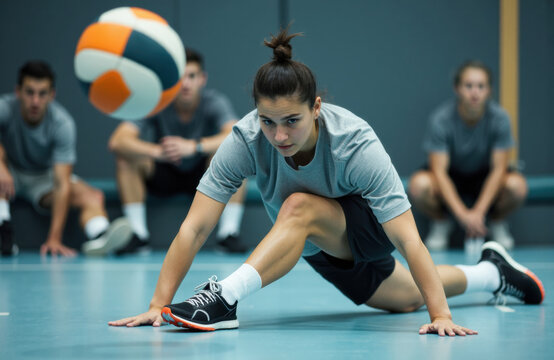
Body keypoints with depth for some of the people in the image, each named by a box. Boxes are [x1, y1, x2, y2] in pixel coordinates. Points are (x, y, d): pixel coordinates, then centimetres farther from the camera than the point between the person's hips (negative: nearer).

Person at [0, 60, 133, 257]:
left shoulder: (62, 123, -23)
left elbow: (62, 184, -28)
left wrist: (54, 238, -37)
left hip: (44, 178, 1)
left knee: (93, 197, -24)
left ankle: (99, 237, -54)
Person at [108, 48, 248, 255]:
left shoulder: (214, 102, -20)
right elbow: (117, 141, -33)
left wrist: (193, 146, -55)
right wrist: (156, 151, -52)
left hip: (204, 177, -1)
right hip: (164, 176, 1)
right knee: (126, 155, -25)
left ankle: (229, 233, -23)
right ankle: (139, 234, -19)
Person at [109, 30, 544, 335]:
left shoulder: (356, 144, -37)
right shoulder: (246, 140, -30)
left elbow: (408, 238, -40)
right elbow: (195, 226, -33)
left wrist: (441, 314, -47)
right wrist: (158, 304, -40)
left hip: (368, 229, -5)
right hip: (319, 248, 5)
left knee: (300, 206, -37)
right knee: (405, 299, 27)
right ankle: (491, 273, 52)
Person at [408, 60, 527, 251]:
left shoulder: (499, 118, -19)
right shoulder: (441, 119, -23)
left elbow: (498, 168, -18)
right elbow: (439, 171, -24)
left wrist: (478, 212, -27)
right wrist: (462, 214, -34)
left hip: (486, 180, 1)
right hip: (450, 179, -1)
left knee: (517, 185, -31)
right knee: (419, 184, -33)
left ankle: (498, 223, 4)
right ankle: (440, 222, 1)